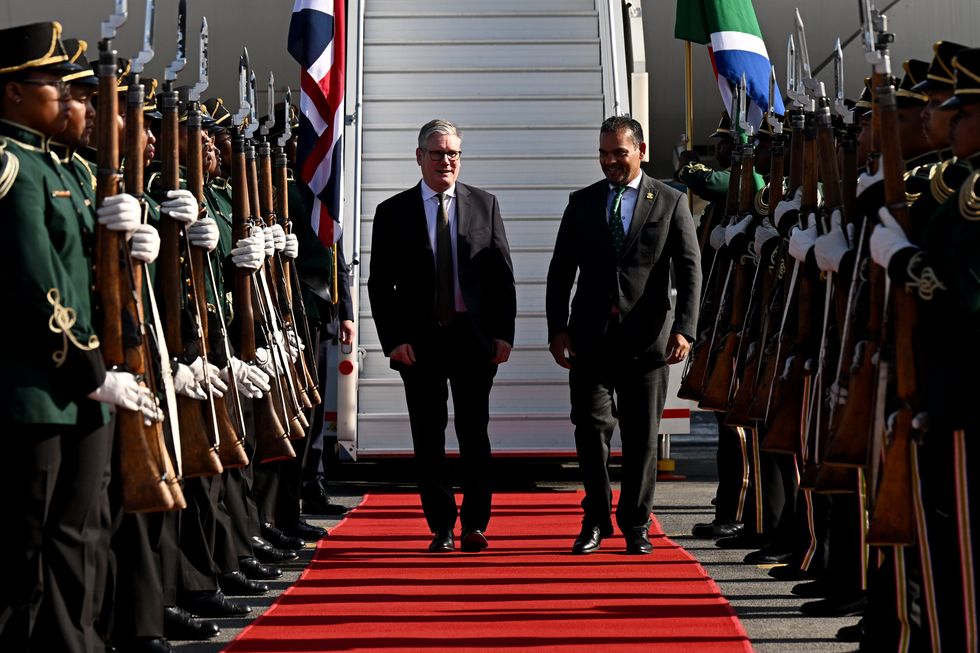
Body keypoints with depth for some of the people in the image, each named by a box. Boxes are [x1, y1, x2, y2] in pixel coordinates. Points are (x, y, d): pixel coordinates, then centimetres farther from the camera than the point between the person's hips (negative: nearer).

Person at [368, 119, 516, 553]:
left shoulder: (484, 205, 7)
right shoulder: (393, 212, 4)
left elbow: (502, 274, 7)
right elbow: (380, 284, 3)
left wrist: (503, 334, -1)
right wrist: (394, 339, -7)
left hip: (474, 335, 0)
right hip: (419, 340, 0)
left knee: (475, 432, 1)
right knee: (428, 438, 4)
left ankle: (474, 524, 9)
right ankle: (441, 527, 12)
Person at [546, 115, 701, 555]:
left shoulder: (670, 203, 5)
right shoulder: (582, 202, 10)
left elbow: (689, 270, 0)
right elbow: (561, 271, 10)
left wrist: (684, 329, -12)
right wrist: (557, 329, 2)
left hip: (647, 337, -1)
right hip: (591, 336, 1)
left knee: (642, 437, 4)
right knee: (591, 427, -3)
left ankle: (635, 523, 16)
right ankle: (596, 519, 12)